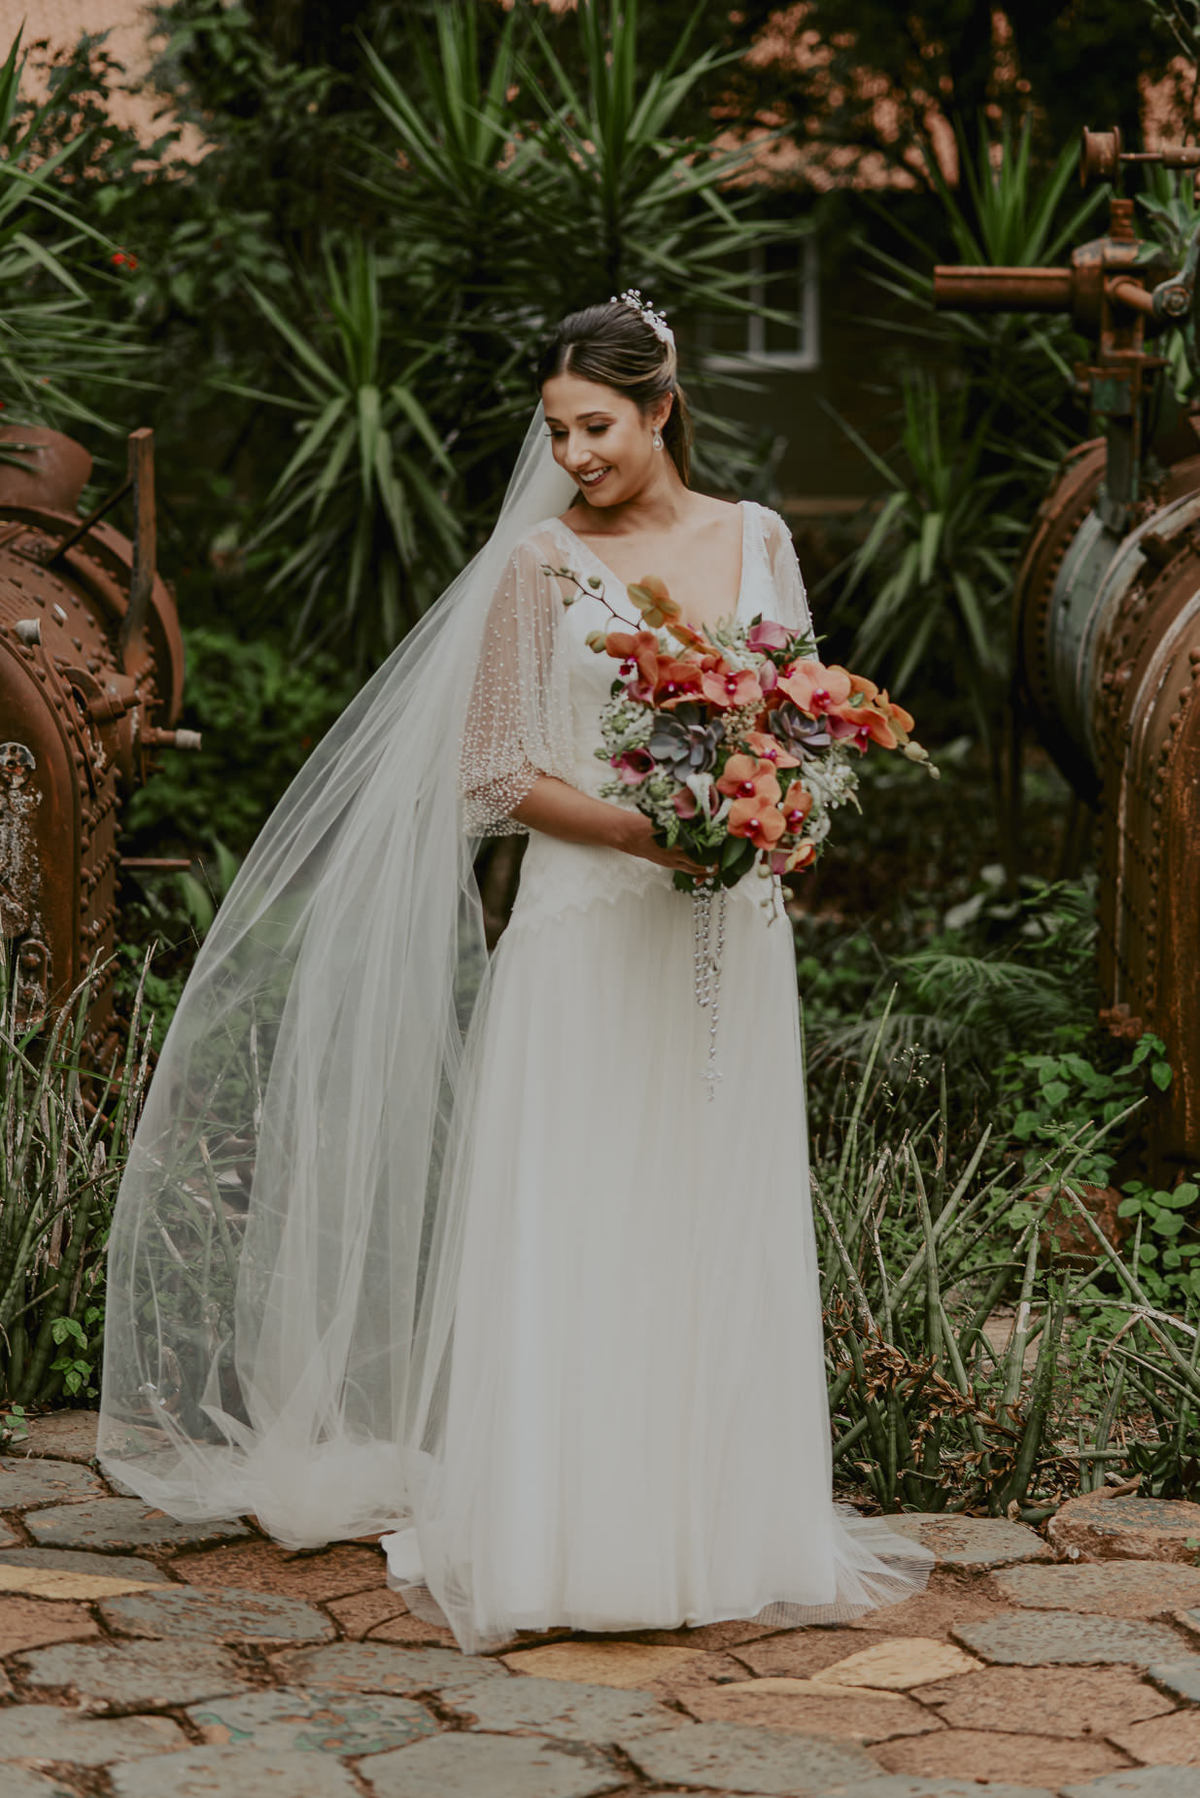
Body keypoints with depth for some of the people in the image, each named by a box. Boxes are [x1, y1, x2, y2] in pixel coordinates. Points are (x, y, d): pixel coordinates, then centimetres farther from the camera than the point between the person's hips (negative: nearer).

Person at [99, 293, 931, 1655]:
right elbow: (496, 774, -5)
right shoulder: (542, 562, -1)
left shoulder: (757, 541, 9)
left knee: (718, 1222, 7)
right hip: (590, 930, -3)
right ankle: (565, 1534, 3)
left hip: (726, 932, 4)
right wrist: (648, 829, -17)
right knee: (573, 1223, -3)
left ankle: (714, 1526, 16)